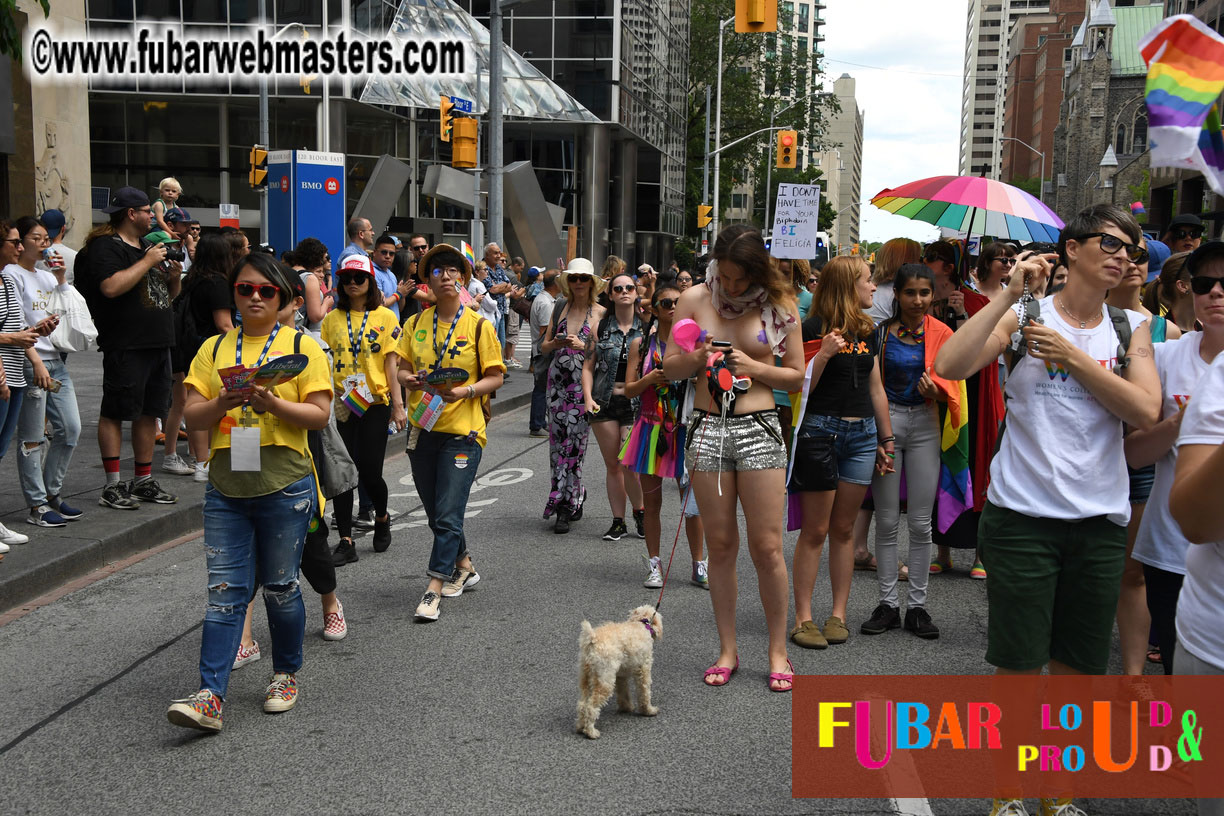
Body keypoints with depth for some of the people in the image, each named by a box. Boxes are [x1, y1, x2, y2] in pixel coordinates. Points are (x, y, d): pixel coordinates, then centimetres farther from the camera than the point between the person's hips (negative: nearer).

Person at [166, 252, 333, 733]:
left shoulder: (302, 347, 2)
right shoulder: (214, 349, 11)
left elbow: (319, 415, -6)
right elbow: (192, 417, 5)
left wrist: (273, 404, -21)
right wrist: (224, 402, -15)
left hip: (285, 488, -2)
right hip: (226, 487, 3)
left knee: (280, 588, 8)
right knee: (224, 591, 0)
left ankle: (286, 675, 28)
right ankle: (210, 697, -2)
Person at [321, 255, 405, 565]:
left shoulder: (385, 317, 2)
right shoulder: (332, 319, 10)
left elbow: (391, 363, -1)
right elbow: (326, 361, 11)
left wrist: (398, 404, -5)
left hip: (375, 402, -3)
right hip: (341, 405, 3)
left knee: (369, 470, -5)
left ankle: (382, 518, 27)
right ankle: (346, 542, 6)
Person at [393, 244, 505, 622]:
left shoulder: (478, 325, -3)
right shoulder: (417, 323, 8)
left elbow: (495, 377, -3)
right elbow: (403, 367, 13)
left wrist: (465, 391, -20)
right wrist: (408, 379, -10)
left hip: (462, 430, -5)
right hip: (422, 427, 5)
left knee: (447, 515, -7)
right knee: (436, 514, 14)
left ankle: (434, 590, -2)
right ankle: (464, 566, 35)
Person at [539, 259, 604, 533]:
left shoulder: (600, 312, 2)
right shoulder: (560, 310, 13)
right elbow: (544, 347, 15)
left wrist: (583, 345, -17)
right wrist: (556, 343, -5)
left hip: (584, 383, -4)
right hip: (558, 380, 4)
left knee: (574, 441, -7)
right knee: (557, 439, 3)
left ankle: (564, 506, -2)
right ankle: (576, 496, 19)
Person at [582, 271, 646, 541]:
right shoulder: (600, 326, 6)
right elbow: (588, 366, 6)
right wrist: (588, 398, -7)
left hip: (635, 402, -2)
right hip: (604, 402, 2)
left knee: (628, 463, -12)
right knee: (612, 465, 6)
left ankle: (640, 512, 11)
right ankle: (618, 521, 17)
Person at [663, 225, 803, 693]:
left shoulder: (779, 306, 2)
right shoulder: (695, 299, 4)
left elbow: (797, 377, 6)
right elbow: (669, 368, 8)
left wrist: (754, 368, -10)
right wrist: (695, 359, -13)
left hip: (759, 427, -1)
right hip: (708, 427, 1)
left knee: (767, 547, -1)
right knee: (720, 545, 7)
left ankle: (777, 651, 14)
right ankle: (727, 649, 20)